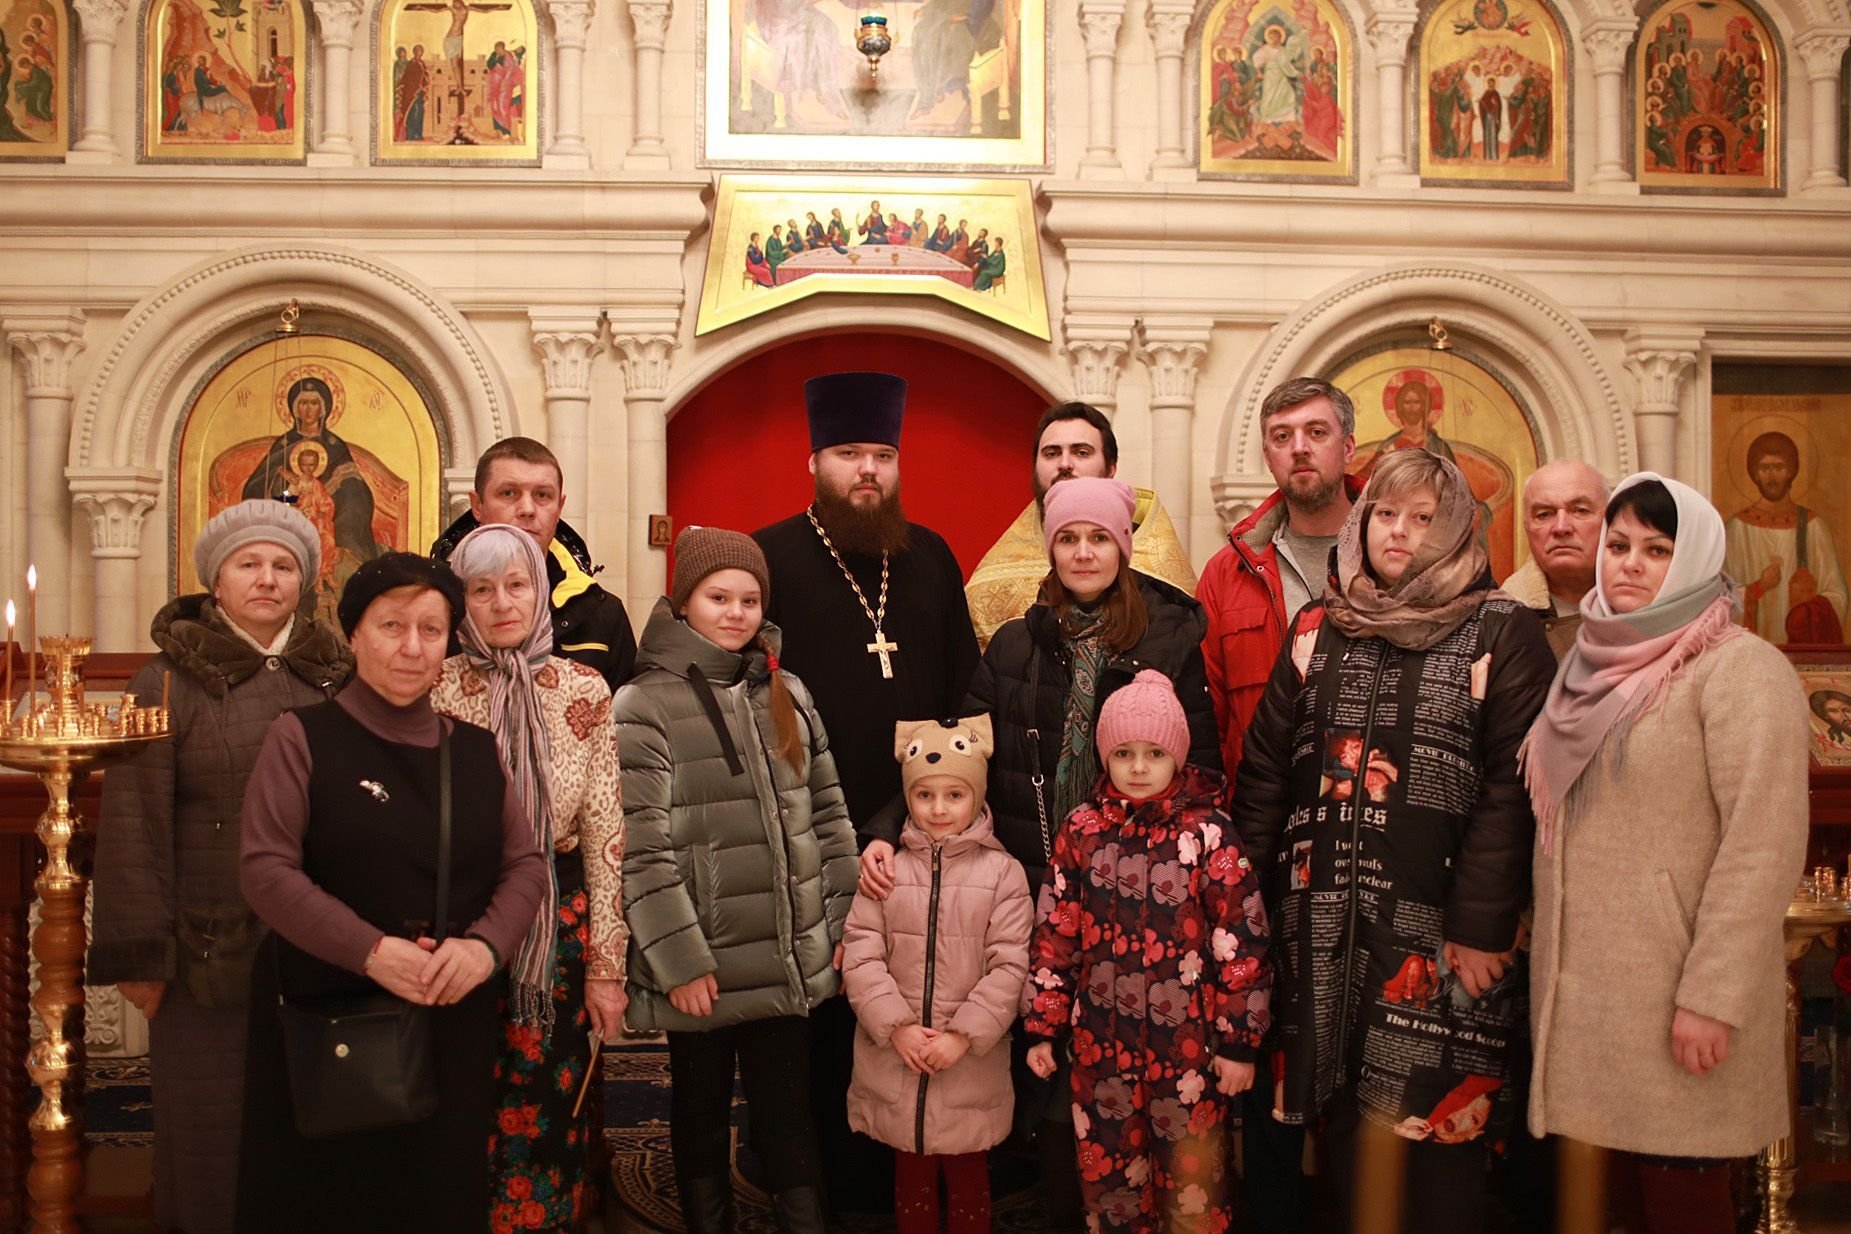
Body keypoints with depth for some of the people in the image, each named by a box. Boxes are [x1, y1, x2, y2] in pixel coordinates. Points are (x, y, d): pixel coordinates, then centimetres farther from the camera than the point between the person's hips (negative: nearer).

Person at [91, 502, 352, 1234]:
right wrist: (137, 954, -10)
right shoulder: (171, 681, -3)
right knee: (214, 1132, 7)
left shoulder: (335, 677, 6)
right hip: (213, 951, -3)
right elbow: (135, 822, -6)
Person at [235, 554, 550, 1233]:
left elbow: (526, 863, 6)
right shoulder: (302, 737, -3)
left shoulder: (476, 749, 9)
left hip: (454, 1019, 4)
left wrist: (485, 943, -13)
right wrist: (370, 950, -21)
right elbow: (266, 869, -11)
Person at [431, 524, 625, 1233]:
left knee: (550, 1102, 9)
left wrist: (605, 965, -2)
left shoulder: (585, 690, -2)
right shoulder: (438, 691, -4)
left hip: (560, 924, 1)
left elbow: (604, 831, -1)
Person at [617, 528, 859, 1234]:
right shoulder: (644, 706, -9)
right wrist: (680, 960, -14)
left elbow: (827, 816, 11)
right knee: (702, 1115, 14)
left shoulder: (786, 693, 8)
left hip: (788, 960, 4)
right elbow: (642, 851, -13)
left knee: (789, 1116, 10)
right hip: (701, 969, -3)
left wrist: (845, 923, 8)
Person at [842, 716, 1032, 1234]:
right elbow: (861, 955, -5)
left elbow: (1009, 965, -8)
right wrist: (897, 1026, -15)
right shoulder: (887, 869, 0)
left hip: (971, 1064, -1)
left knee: (967, 1178, 13)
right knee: (910, 1178, 16)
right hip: (896, 1061, 2)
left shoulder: (1002, 871, -4)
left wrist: (964, 1034, -15)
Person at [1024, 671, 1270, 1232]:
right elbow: (1056, 934, 4)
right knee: (1108, 1175, 16)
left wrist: (1238, 1041, -7)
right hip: (1102, 1041, 3)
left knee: (1192, 1183, 9)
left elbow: (1241, 943, -7)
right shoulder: (1082, 829, 0)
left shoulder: (1208, 833, -8)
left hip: (1187, 1043, -2)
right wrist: (1044, 1028, 4)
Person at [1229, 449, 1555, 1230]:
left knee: (1438, 1128, -1)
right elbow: (1264, 770, 10)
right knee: (1342, 1124, 9)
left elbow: (1514, 787, -8)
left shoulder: (1502, 636, -1)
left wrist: (1483, 925, -14)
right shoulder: (1318, 628, 11)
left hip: (1439, 931, -3)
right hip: (1324, 930, 4)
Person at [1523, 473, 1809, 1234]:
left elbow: (1764, 846, -16)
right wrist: (1548, 954, 12)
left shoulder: (1741, 671, -10)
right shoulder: (1593, 663, 11)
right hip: (1590, 978, 6)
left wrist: (1712, 996, -19)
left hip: (1675, 993, -6)